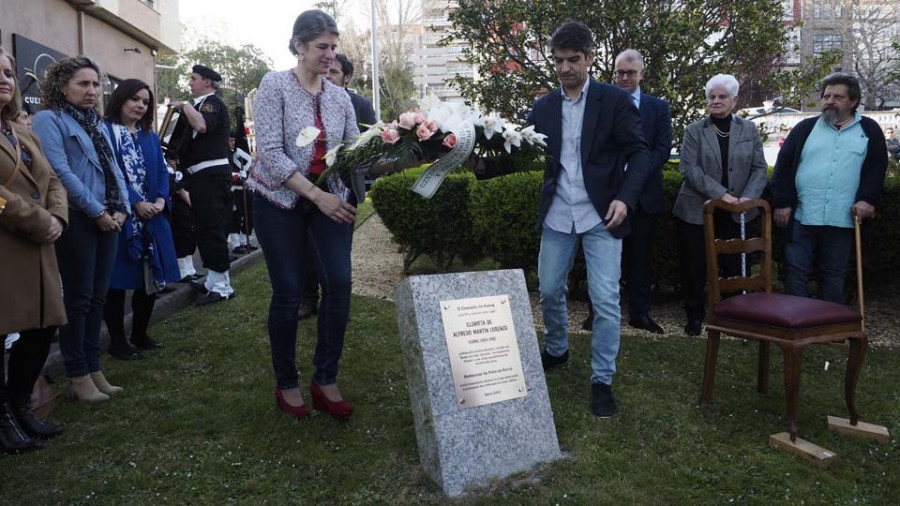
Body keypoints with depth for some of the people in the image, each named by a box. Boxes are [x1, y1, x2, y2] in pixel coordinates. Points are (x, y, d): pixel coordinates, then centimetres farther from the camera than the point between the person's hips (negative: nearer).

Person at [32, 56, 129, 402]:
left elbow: (114, 169, 16)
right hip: (76, 221, -7)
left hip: (107, 220, 7)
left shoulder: (98, 124, 19)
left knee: (97, 298, 10)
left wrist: (120, 209, 0)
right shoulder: (49, 120, -4)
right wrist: (97, 211, -14)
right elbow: (60, 172, -15)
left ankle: (93, 369, 19)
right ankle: (78, 376, 9)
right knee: (78, 299, -1)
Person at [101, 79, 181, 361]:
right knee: (118, 280, 1)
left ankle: (140, 334, 26)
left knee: (150, 276, 11)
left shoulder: (151, 137, 17)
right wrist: (135, 203, -18)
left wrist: (161, 200, -7)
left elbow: (162, 171, 10)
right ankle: (117, 341, 12)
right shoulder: (105, 132, -5)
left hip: (151, 217, 7)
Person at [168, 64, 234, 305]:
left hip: (211, 173, -10)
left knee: (212, 228, -9)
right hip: (202, 174, 10)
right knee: (205, 228, 14)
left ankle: (222, 286, -4)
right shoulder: (203, 103, 20)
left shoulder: (212, 103, -9)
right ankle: (213, 281, 22)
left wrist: (185, 105, -16)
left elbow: (202, 125, -30)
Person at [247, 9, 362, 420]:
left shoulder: (340, 97, 6)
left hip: (330, 200, 4)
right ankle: (286, 384, 18)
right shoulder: (274, 85, -7)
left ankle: (325, 380, 6)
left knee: (339, 283, -9)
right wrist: (316, 195, -23)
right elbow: (270, 153, -17)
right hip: (280, 200, -3)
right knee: (288, 292, 0)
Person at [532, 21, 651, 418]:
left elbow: (639, 153, -6)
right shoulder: (543, 107, 8)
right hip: (557, 216, 4)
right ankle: (556, 350, 39)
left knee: (605, 300, -4)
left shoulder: (615, 100, -3)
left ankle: (602, 380, 10)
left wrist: (624, 197, -21)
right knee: (549, 290, 13)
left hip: (601, 216, -3)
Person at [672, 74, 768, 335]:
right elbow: (689, 168, -9)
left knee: (735, 266, 2)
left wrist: (748, 197, -12)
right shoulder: (694, 131, 2)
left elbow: (759, 168, 6)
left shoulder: (749, 129, 9)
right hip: (697, 212, -1)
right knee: (695, 268, 3)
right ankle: (695, 316, 18)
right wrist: (721, 194, -18)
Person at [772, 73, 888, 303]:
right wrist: (782, 203, -4)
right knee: (796, 271, 1)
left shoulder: (869, 130, 10)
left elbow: (877, 168, 5)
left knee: (834, 274, 9)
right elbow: (783, 167, 4)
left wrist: (868, 199, -9)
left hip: (842, 219, 0)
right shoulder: (805, 128, 9)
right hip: (802, 216, 0)